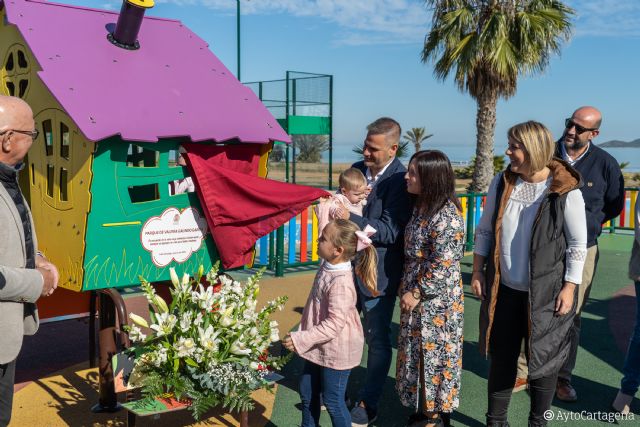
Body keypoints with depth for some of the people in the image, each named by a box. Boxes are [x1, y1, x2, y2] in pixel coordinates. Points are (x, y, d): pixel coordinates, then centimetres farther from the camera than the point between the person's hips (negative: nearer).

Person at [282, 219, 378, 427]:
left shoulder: (341, 283, -29)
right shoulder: (327, 267, -1)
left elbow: (334, 324, -30)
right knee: (307, 391, 21)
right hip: (319, 348, 9)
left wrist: (301, 339, -29)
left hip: (336, 351, -9)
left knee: (333, 400, 6)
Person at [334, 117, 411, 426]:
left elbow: (390, 230, -23)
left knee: (377, 339, 10)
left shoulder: (400, 180, -18)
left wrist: (350, 218, -30)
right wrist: (338, 205, -10)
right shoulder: (357, 168, 4)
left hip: (377, 273, -7)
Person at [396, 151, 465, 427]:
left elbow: (443, 266, -22)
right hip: (417, 295, 9)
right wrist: (406, 288, 11)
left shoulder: (447, 216, -22)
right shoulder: (421, 206, 5)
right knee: (418, 352, 17)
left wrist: (416, 293, -17)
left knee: (434, 354, 5)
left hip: (436, 301, -9)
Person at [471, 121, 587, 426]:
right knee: (501, 357, 14)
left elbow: (578, 244, -8)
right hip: (503, 289, 4)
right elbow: (485, 230, 8)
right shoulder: (502, 183, 0)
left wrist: (569, 288, -10)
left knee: (543, 360, 10)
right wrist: (477, 272, 6)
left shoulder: (566, 191, -13)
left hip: (545, 293, -4)